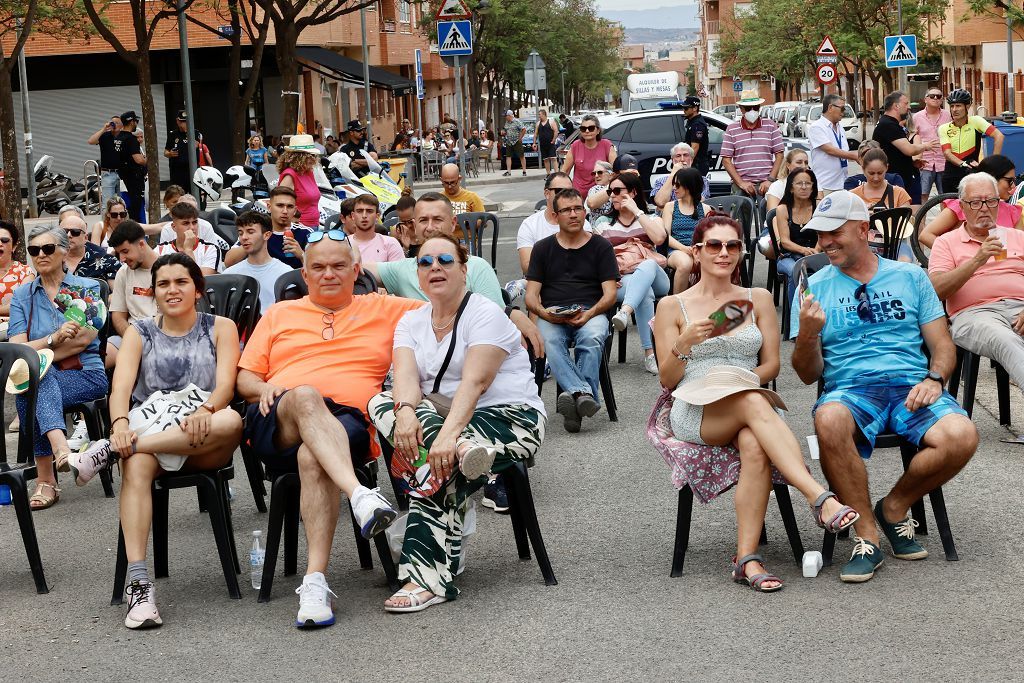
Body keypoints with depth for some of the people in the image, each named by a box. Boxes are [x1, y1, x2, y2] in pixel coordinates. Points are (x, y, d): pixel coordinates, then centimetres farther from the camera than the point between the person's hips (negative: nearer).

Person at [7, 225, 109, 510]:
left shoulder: (87, 288, 8)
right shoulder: (22, 295, 14)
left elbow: (83, 340, -7)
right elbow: (17, 348, -1)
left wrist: (36, 353, -14)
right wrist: (56, 338, -20)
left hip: (86, 375, -2)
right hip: (42, 378, 2)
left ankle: (45, 479, -42)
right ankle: (61, 450, -50)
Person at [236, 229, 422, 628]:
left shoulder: (383, 310, 24)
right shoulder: (279, 315, 28)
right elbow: (244, 377, 23)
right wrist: (264, 389, 1)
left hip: (349, 424, -1)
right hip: (275, 426, 1)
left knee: (312, 456, -38)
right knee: (305, 397, -37)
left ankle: (315, 581, -46)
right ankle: (360, 495, -57)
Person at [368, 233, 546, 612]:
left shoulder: (485, 314, -7)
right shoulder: (411, 322, 11)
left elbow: (474, 382, -21)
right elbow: (405, 376, -8)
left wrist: (448, 433, -36)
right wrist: (406, 411, -31)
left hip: (509, 417, -5)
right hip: (442, 417, 6)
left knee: (440, 467, -33)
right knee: (381, 403, -21)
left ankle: (427, 578, -35)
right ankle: (466, 448, -40)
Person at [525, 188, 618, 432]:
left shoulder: (600, 246, 14)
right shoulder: (543, 248, 19)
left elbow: (610, 293, 6)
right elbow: (531, 295, 12)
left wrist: (590, 313, -14)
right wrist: (543, 312, -11)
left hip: (591, 314, 0)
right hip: (551, 316, 0)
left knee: (592, 339, -37)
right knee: (549, 340, -36)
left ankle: (575, 400, -44)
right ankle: (584, 393, -53)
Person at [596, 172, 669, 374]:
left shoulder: (651, 220, 19)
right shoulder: (604, 225, 22)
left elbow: (659, 238, -6)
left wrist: (637, 211, -1)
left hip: (653, 278, 0)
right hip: (622, 282, 0)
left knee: (648, 263, -39)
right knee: (645, 293, -37)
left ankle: (625, 312, -59)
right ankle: (649, 351, -42)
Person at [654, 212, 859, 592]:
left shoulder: (758, 299, 17)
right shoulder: (672, 307, 11)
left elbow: (771, 365, 13)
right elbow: (667, 380, 8)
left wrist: (744, 379, -8)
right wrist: (685, 344, -13)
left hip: (750, 402, 2)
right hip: (694, 412, -2)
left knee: (755, 445, -37)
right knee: (754, 404, -38)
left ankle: (746, 559, -40)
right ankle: (821, 498, -49)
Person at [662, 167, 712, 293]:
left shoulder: (705, 209, 18)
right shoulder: (670, 207, 18)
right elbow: (666, 235, 6)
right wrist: (683, 248, -14)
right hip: (677, 251, 0)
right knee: (685, 263, -39)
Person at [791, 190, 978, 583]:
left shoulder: (909, 277, 16)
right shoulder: (814, 289, 12)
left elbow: (942, 346, 14)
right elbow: (808, 374, 7)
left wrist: (934, 380, -8)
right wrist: (806, 333, -13)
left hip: (911, 387, 1)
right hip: (850, 389, -1)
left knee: (961, 436, -30)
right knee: (829, 420, -38)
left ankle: (894, 507, -1)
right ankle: (866, 535, -22)